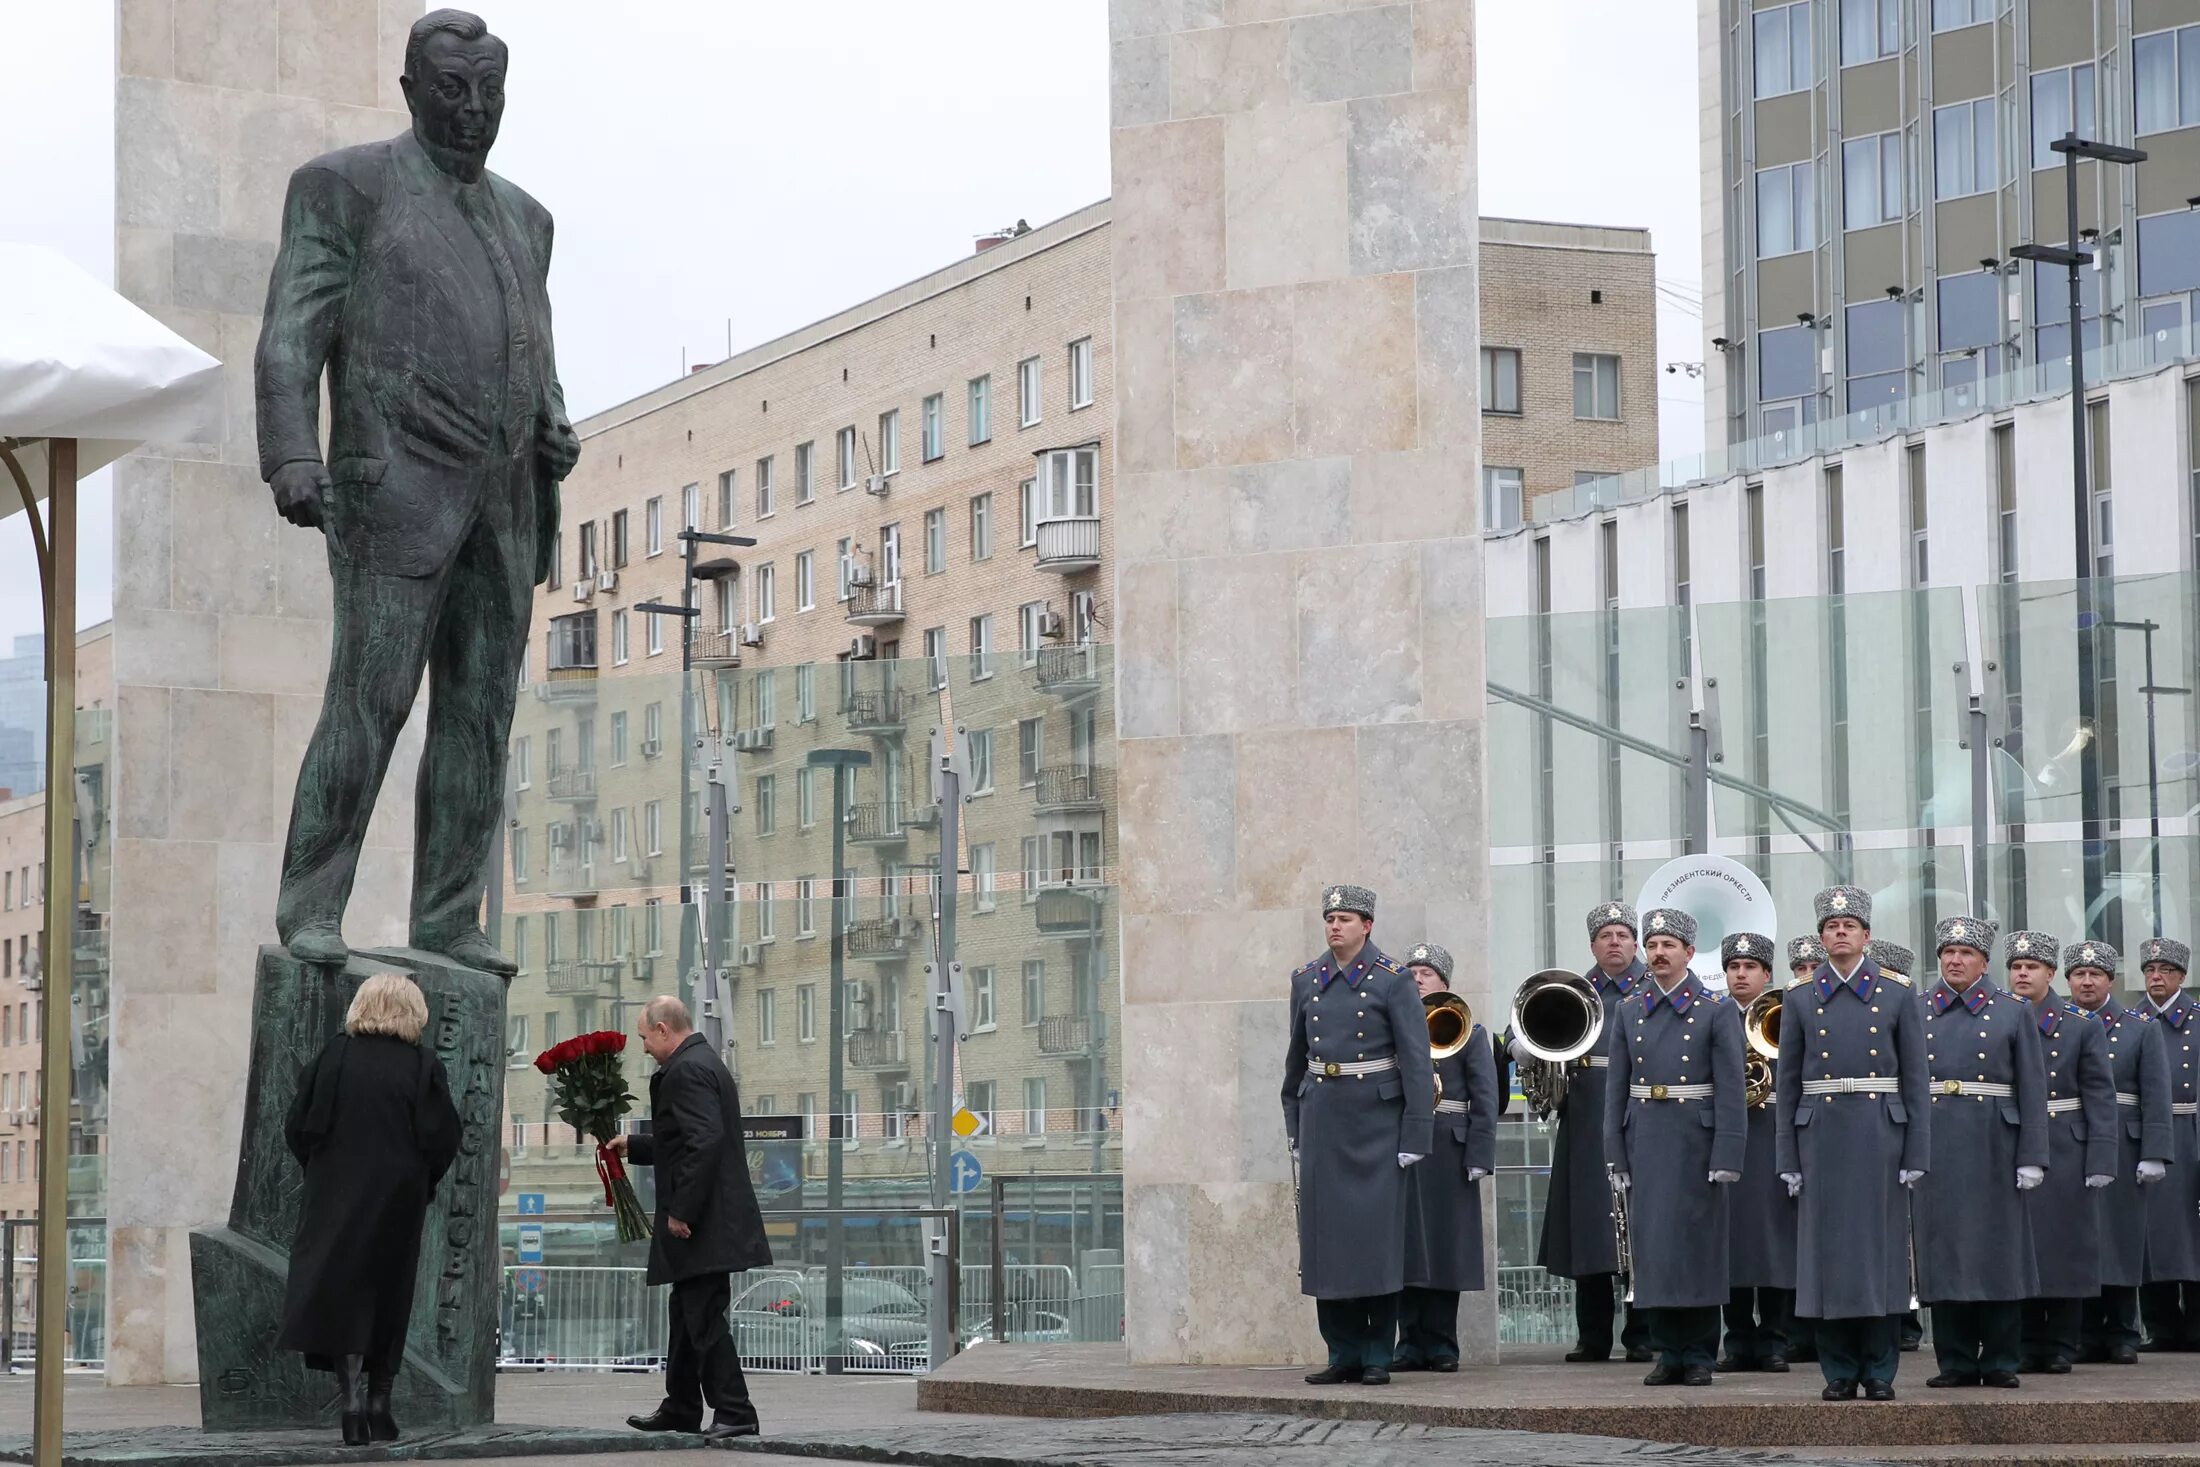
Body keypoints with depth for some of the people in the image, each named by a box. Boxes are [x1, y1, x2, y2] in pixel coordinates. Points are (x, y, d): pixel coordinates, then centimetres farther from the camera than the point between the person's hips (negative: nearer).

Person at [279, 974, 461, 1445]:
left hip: (335, 1198, 0)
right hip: (398, 1203, 0)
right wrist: (419, 1183, 8)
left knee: (339, 1296, 0)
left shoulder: (332, 1058, -3)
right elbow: (442, 1140, -10)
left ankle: (352, 1405, -14)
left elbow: (297, 1128, -2)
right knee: (387, 1300, 12)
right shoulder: (422, 1068, -7)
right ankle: (378, 1408, 17)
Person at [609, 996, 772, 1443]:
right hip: (707, 1221, 11)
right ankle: (680, 1410, 26)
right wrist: (633, 1146, 29)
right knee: (688, 1312, 18)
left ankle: (735, 1414, -7)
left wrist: (680, 1212, -23)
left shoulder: (686, 1071, -16)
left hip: (703, 1224, -11)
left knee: (704, 1318, -8)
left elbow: (705, 1142, -26)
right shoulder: (704, 1063, 17)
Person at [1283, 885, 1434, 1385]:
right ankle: (1344, 1353, 10)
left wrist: (1414, 1136, -11)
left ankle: (1378, 1357, 3)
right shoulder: (1306, 981, 10)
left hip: (1376, 1118, -4)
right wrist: (1295, 1128, 13)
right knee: (1327, 1233, 3)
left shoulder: (1393, 982, -3)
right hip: (1323, 1114, 4)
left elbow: (1416, 1060, -6)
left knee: (1378, 1235, -4)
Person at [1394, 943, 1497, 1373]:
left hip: (1448, 1154, -2)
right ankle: (1411, 1341, 5)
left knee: (1446, 1246, 0)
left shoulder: (1468, 1033, 7)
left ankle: (1441, 1344, 5)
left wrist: (1479, 1157, -7)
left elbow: (1485, 1099, 1)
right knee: (1407, 1246, 1)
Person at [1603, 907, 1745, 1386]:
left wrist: (1726, 1157, -12)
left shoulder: (1717, 1010, 0)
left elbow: (1730, 1089, -5)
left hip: (1696, 1143, -4)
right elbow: (1617, 1089, 11)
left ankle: (1699, 1355, 6)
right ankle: (1668, 1352, 10)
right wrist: (1617, 1156, 5)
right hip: (1645, 1143, 4)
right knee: (1652, 1246, 3)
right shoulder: (1630, 1012, 11)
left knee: (1698, 1245, -1)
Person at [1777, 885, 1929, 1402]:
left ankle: (1879, 1370, 6)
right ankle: (1838, 1370, 7)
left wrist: (1915, 1156, -3)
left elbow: (1914, 1082, 4)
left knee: (1880, 1247, 0)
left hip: (1880, 1139, -1)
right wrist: (1789, 1160, 1)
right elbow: (1787, 1085, 7)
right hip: (1821, 1138, 1)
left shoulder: (1898, 999, 6)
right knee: (1827, 1248, 1)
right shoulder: (1800, 1002, 8)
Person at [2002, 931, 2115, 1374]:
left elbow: (2100, 1096, 0)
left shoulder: (2082, 1026, 3)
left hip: (2065, 1153, -2)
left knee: (2065, 1248, 0)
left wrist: (2100, 1162, -8)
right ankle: (2027, 1347, 8)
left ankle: (2061, 1347, 7)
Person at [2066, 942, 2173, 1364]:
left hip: (2121, 1150, -1)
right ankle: (2087, 1336, 6)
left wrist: (2154, 1155, -8)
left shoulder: (2141, 1027, 8)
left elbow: (2156, 1096, 1)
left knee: (2122, 1240, 1)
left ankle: (2122, 1335, 9)